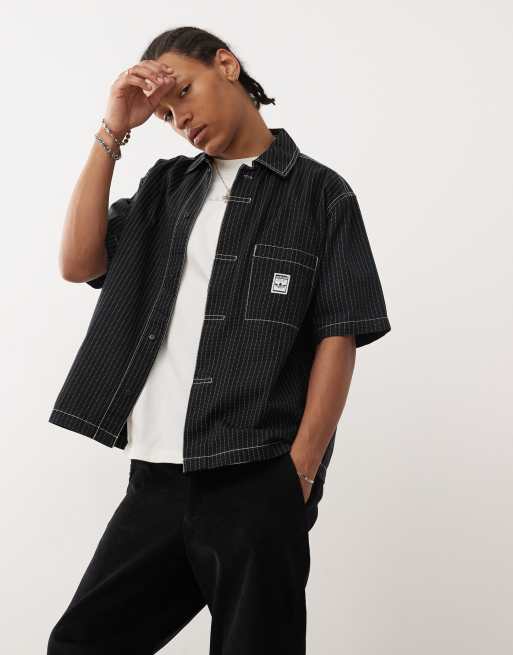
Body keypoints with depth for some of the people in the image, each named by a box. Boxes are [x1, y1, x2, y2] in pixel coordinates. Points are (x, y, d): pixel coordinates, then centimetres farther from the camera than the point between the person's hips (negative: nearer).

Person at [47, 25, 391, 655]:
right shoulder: (167, 185, 16)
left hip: (256, 483, -4)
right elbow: (78, 264, 4)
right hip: (156, 479, 4)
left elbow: (338, 338, -3)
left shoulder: (319, 192, 3)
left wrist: (300, 473, -10)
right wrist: (112, 132, 1)